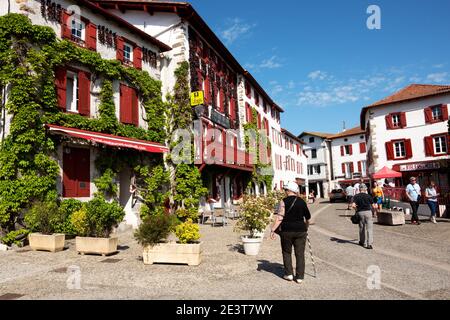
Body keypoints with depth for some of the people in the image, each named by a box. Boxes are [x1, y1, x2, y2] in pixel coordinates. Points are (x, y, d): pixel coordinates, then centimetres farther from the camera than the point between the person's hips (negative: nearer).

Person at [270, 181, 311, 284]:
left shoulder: (284, 201, -8)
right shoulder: (302, 202, 5)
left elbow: (279, 218, -14)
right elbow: (307, 217, 14)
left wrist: (272, 230, -12)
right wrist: (306, 227, 30)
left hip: (287, 230, -3)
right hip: (300, 230, 3)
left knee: (287, 252, 14)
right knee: (300, 253, 8)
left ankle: (289, 274, 14)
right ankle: (299, 276, 10)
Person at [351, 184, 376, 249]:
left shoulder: (356, 196, 0)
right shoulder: (368, 196, -1)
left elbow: (353, 205, -12)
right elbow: (373, 206, 3)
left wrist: (356, 209, 7)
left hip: (360, 213, 2)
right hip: (368, 212, -1)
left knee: (362, 228, 15)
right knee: (369, 229, -2)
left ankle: (363, 242, 24)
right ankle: (370, 244, -10)